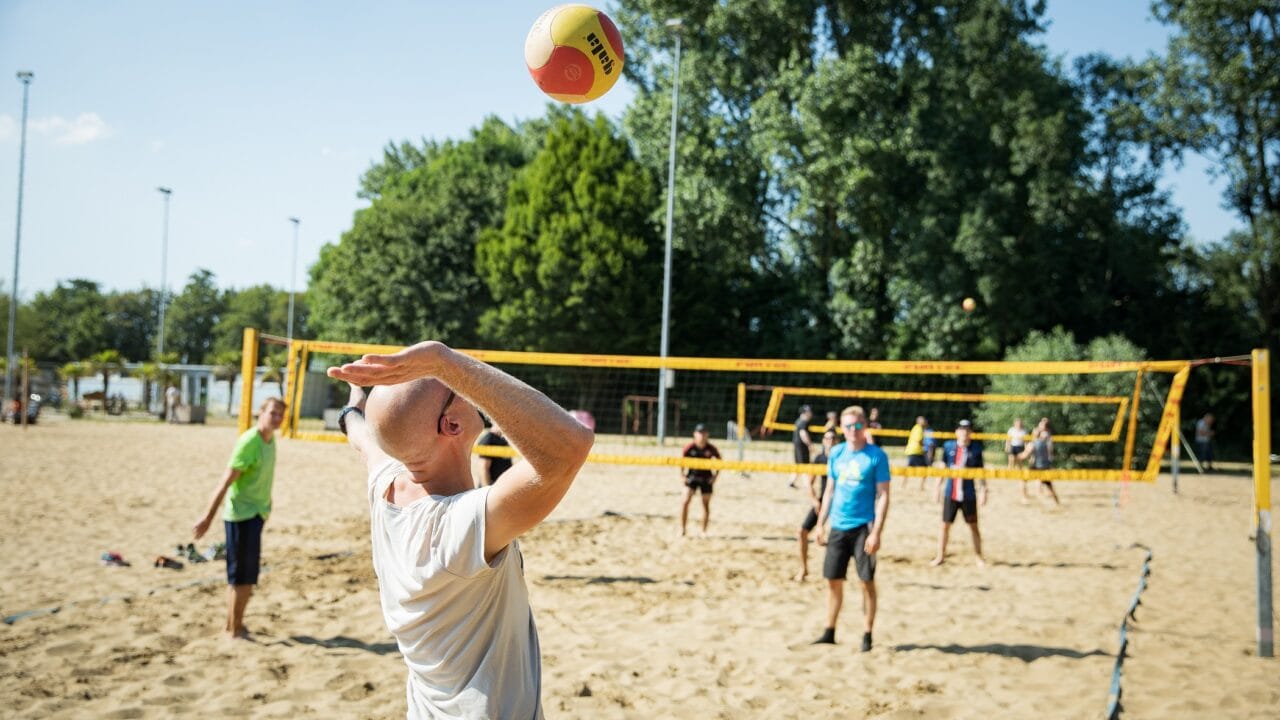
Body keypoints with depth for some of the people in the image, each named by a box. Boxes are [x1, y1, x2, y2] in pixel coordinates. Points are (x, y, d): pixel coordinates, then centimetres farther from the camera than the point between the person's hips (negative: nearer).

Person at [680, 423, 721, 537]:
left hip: (706, 478, 1)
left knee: (706, 504, 7)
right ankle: (682, 529, -5)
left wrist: (715, 476, -2)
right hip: (692, 476, -1)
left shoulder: (711, 449, -11)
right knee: (685, 501, -13)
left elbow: (719, 461, 3)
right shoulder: (689, 448, -13)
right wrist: (682, 475, -3)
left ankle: (704, 531, 20)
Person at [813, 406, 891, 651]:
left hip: (863, 527, -4)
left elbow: (883, 495, -8)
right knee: (833, 580, 9)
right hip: (838, 526, 5)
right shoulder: (836, 453, 7)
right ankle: (829, 633, 20)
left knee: (867, 581, -1)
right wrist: (821, 523, 12)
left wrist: (876, 531, -15)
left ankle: (867, 636, 10)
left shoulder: (876, 456, -6)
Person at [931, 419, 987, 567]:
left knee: (973, 526, 7)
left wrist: (983, 490, -3)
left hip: (968, 494, -1)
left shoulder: (976, 448, -4)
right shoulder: (949, 446, -1)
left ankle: (979, 557, 19)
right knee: (945, 525, 7)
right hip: (950, 493, 1)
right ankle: (940, 556, 18)